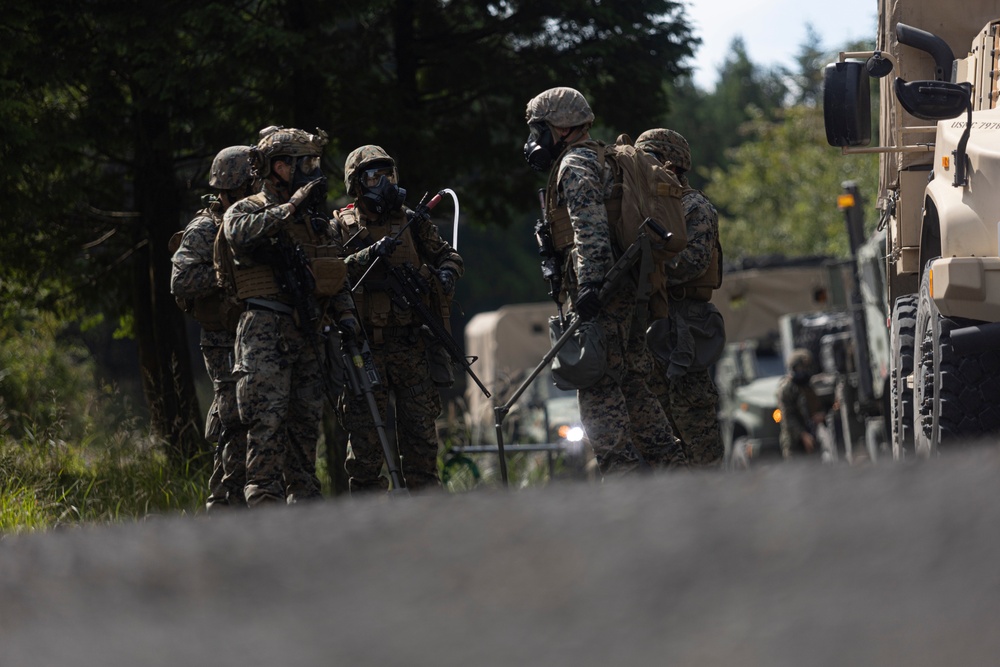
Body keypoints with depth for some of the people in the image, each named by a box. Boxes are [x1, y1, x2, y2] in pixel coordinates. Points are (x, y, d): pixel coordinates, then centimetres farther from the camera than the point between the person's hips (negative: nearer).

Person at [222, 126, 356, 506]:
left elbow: (336, 275, 24)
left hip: (309, 333, 6)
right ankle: (264, 499, -14)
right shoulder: (246, 211, 1)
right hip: (266, 332, -6)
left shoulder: (316, 219, 20)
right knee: (267, 419, -12)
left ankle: (303, 496, 13)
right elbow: (240, 233, -24)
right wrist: (288, 209, -22)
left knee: (306, 419, 7)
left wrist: (345, 314, 8)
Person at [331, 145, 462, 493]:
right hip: (364, 346, -1)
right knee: (365, 429, 1)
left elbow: (449, 255, 18)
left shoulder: (413, 222, 9)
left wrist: (446, 274, -4)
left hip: (411, 343, 2)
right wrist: (368, 257, -20)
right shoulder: (342, 227, 4)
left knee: (420, 425, 3)